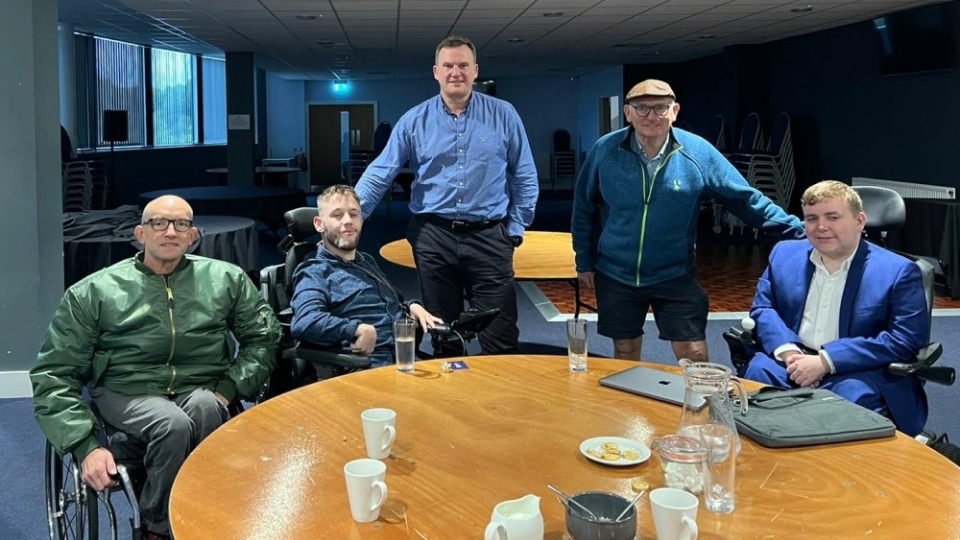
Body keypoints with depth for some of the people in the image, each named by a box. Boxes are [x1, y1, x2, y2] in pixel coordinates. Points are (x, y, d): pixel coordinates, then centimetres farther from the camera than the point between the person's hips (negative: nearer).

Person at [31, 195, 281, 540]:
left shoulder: (226, 279, 9)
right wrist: (86, 444, -12)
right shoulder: (93, 291, 3)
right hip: (128, 393, -1)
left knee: (203, 408, -35)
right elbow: (54, 374, 1)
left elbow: (263, 338, 10)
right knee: (174, 424, -34)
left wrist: (228, 389, -7)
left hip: (201, 391, 1)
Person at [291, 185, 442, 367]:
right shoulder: (315, 271, 2)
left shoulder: (367, 261, 26)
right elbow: (303, 323, -17)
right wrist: (360, 329, -24)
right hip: (371, 366, -7)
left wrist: (411, 307, 17)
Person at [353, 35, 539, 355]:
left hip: (489, 236, -1)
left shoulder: (503, 115, 1)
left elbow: (525, 178, 7)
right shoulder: (414, 120, 2)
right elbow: (379, 174, 2)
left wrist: (516, 228, 2)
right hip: (433, 236, 1)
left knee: (501, 337, -1)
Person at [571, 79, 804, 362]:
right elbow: (583, 208, 4)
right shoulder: (605, 151, -7)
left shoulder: (698, 153, -10)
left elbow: (744, 197, -4)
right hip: (615, 276, 1)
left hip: (675, 277, -1)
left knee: (694, 355, 0)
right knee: (624, 353, 14)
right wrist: (584, 261, 7)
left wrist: (799, 231, -8)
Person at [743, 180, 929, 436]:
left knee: (855, 396, -36)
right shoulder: (785, 254, 14)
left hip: (858, 374, -3)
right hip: (792, 364, 3)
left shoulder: (898, 271, -1)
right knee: (756, 371, -29)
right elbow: (761, 308, 10)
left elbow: (906, 339, -10)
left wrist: (825, 361, -18)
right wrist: (788, 352, -13)